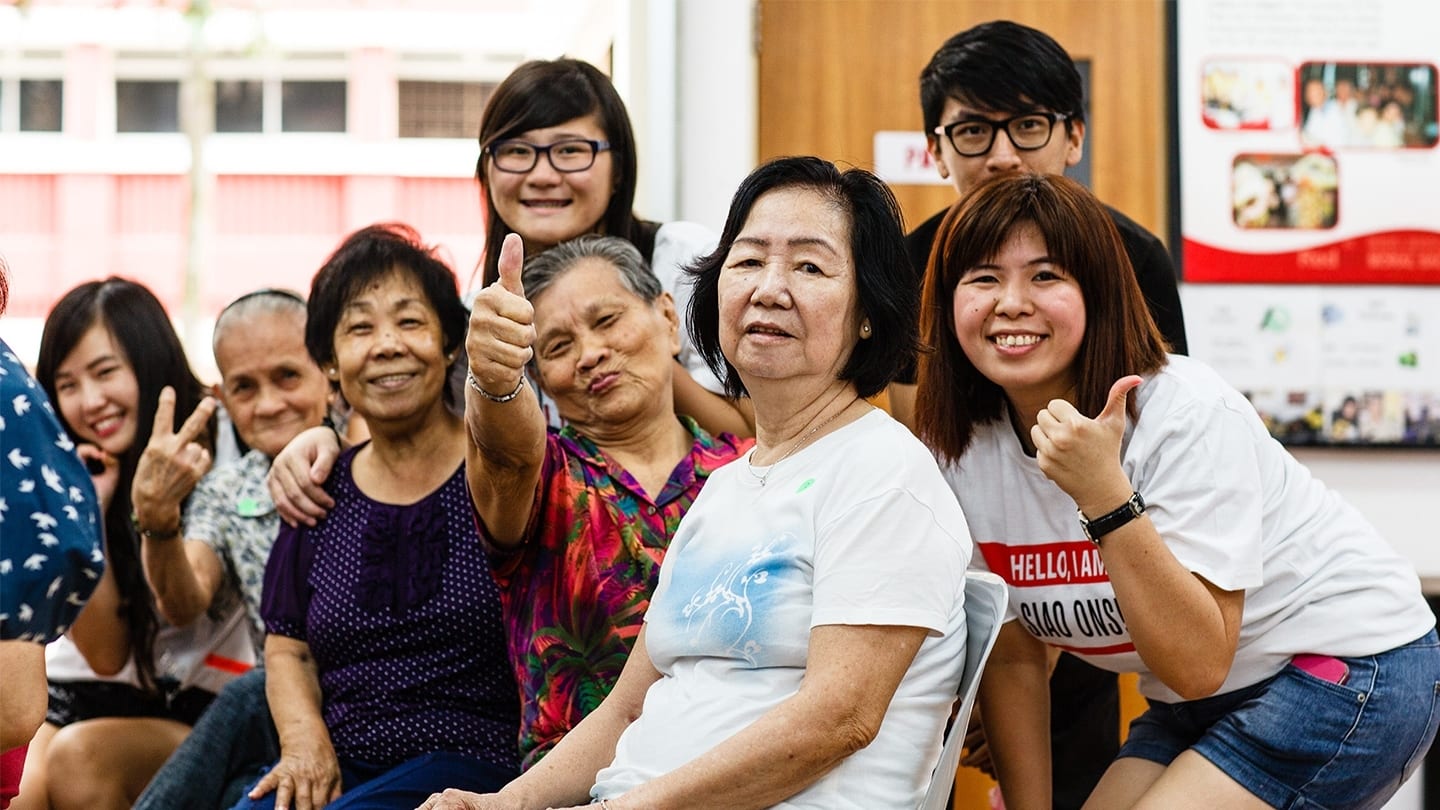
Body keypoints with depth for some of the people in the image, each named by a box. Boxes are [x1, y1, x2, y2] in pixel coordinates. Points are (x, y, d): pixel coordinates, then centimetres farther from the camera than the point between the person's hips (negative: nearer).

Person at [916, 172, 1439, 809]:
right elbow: (1012, 656, 4)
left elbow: (1199, 664, -30)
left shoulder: (1188, 416, -25)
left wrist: (1105, 495, -38)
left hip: (1348, 668, -6)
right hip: (1204, 705, 7)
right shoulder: (959, 449, -6)